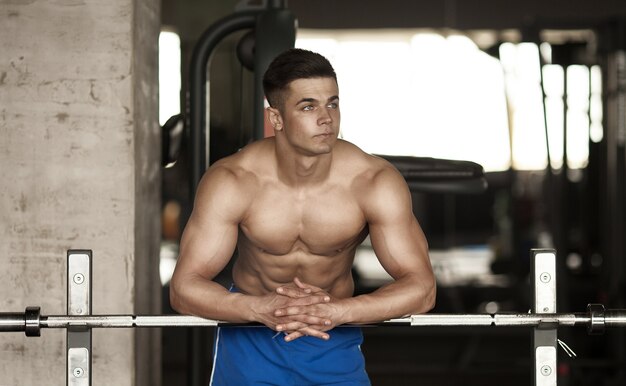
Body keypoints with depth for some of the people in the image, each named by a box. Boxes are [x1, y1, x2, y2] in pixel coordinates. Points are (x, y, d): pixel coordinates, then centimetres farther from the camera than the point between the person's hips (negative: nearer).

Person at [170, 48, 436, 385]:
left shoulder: (374, 182, -21)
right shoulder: (231, 183, -22)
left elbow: (421, 287, -21)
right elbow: (184, 287, -22)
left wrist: (337, 311, -38)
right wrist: (261, 308, -41)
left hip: (335, 339, 0)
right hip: (248, 337, 0)